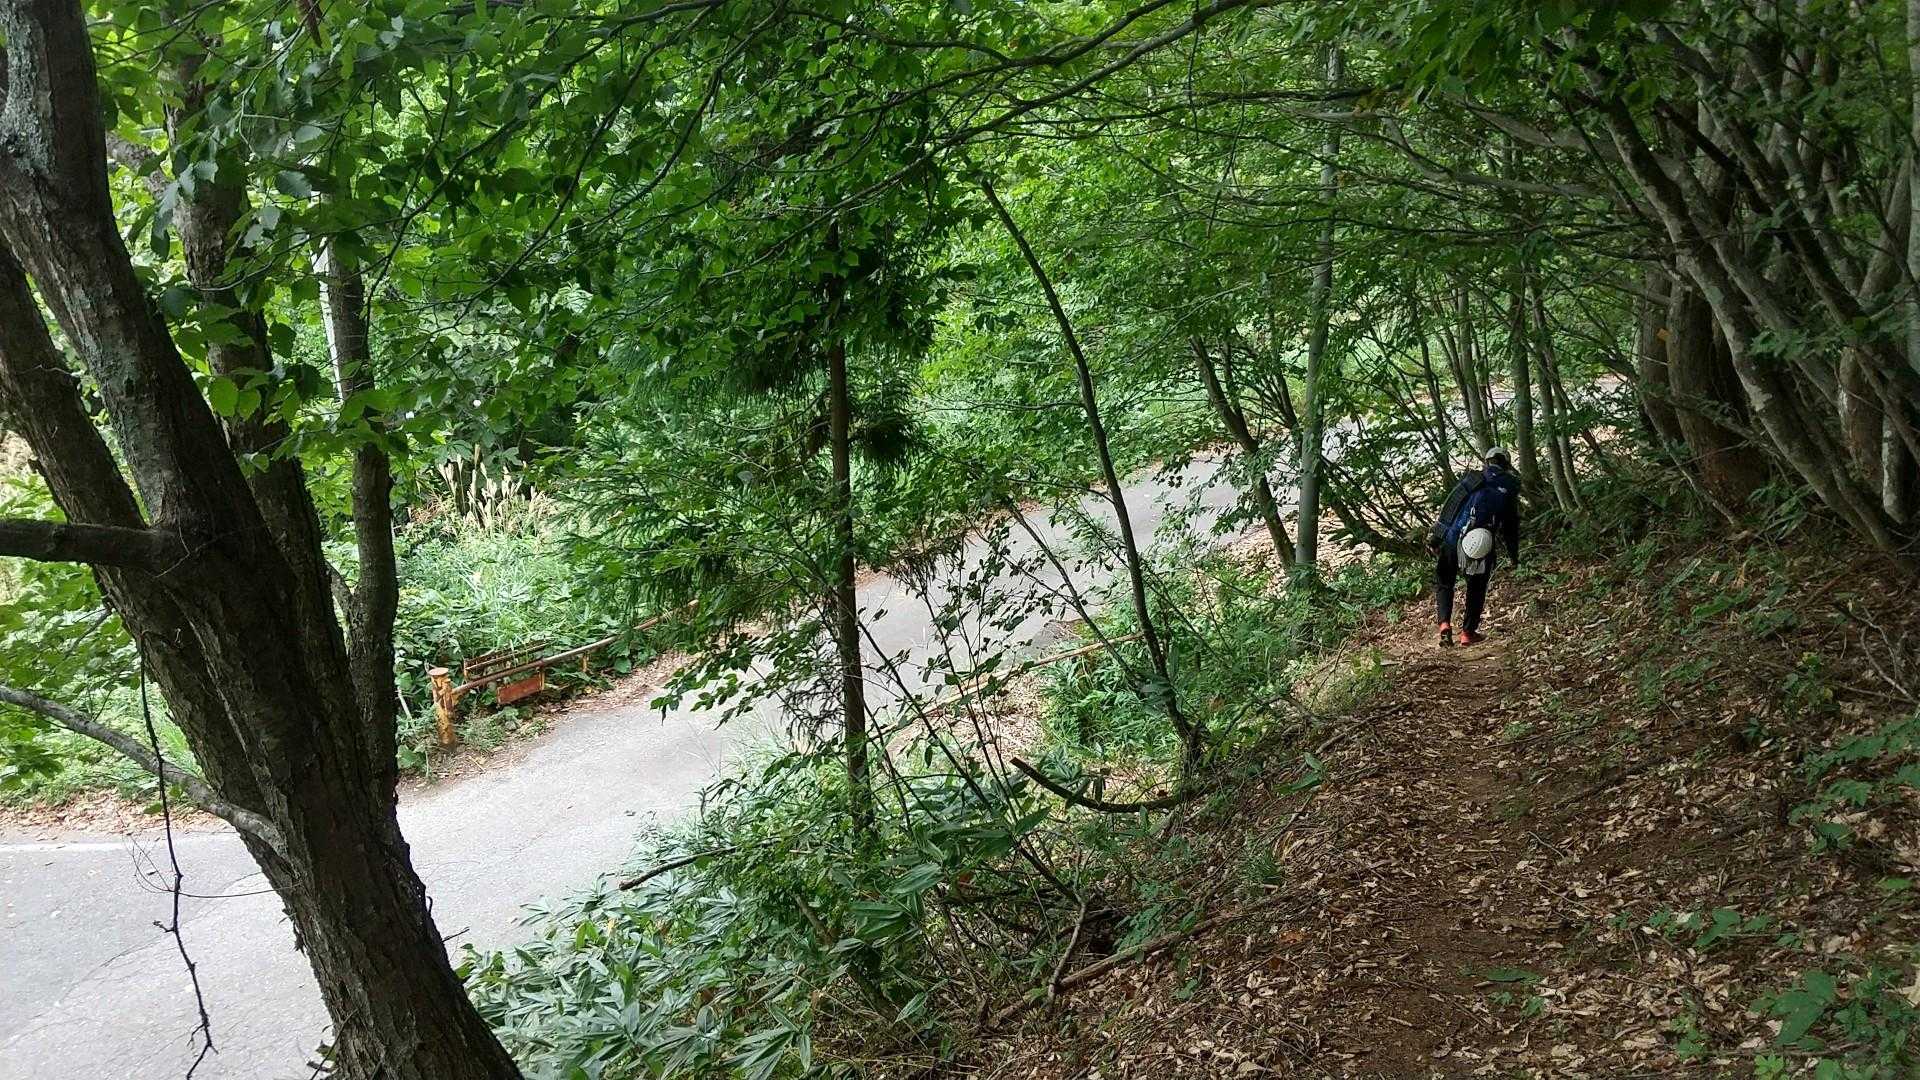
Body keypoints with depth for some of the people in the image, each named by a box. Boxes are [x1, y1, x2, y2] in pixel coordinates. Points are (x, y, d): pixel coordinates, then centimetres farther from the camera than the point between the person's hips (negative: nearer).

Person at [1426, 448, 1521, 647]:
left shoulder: (1471, 479, 7)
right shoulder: (1509, 490, 6)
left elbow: (1446, 506, 5)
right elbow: (1511, 527, 11)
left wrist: (1433, 537, 9)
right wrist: (1514, 556, 23)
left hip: (1450, 539, 1)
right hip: (1480, 546, -1)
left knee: (1443, 582, 16)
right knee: (1476, 588, 20)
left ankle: (1445, 624, -2)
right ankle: (1468, 632, 22)